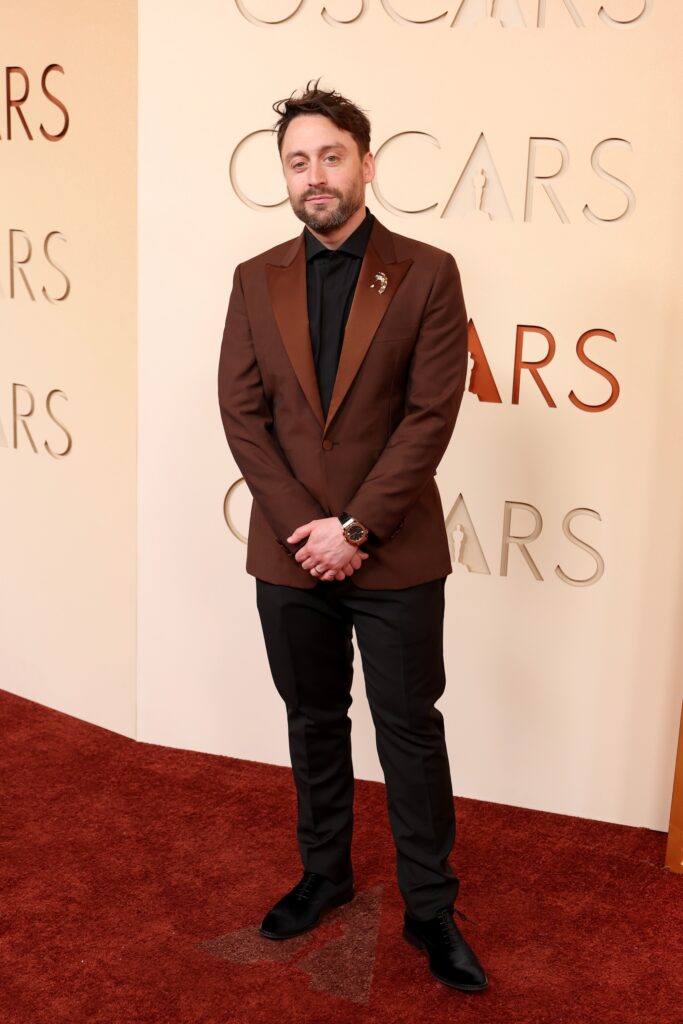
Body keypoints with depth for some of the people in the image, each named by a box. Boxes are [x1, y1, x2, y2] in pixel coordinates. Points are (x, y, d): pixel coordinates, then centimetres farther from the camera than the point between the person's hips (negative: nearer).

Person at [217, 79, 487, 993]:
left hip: (396, 556, -3)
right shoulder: (256, 280, 4)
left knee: (410, 728, 7)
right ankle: (324, 873, 36)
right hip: (290, 552, 3)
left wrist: (355, 527, -15)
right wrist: (304, 525, -11)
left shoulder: (427, 274, -5)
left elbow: (431, 415, -11)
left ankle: (430, 906, 24)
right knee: (313, 722, 17)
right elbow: (242, 413, -1)